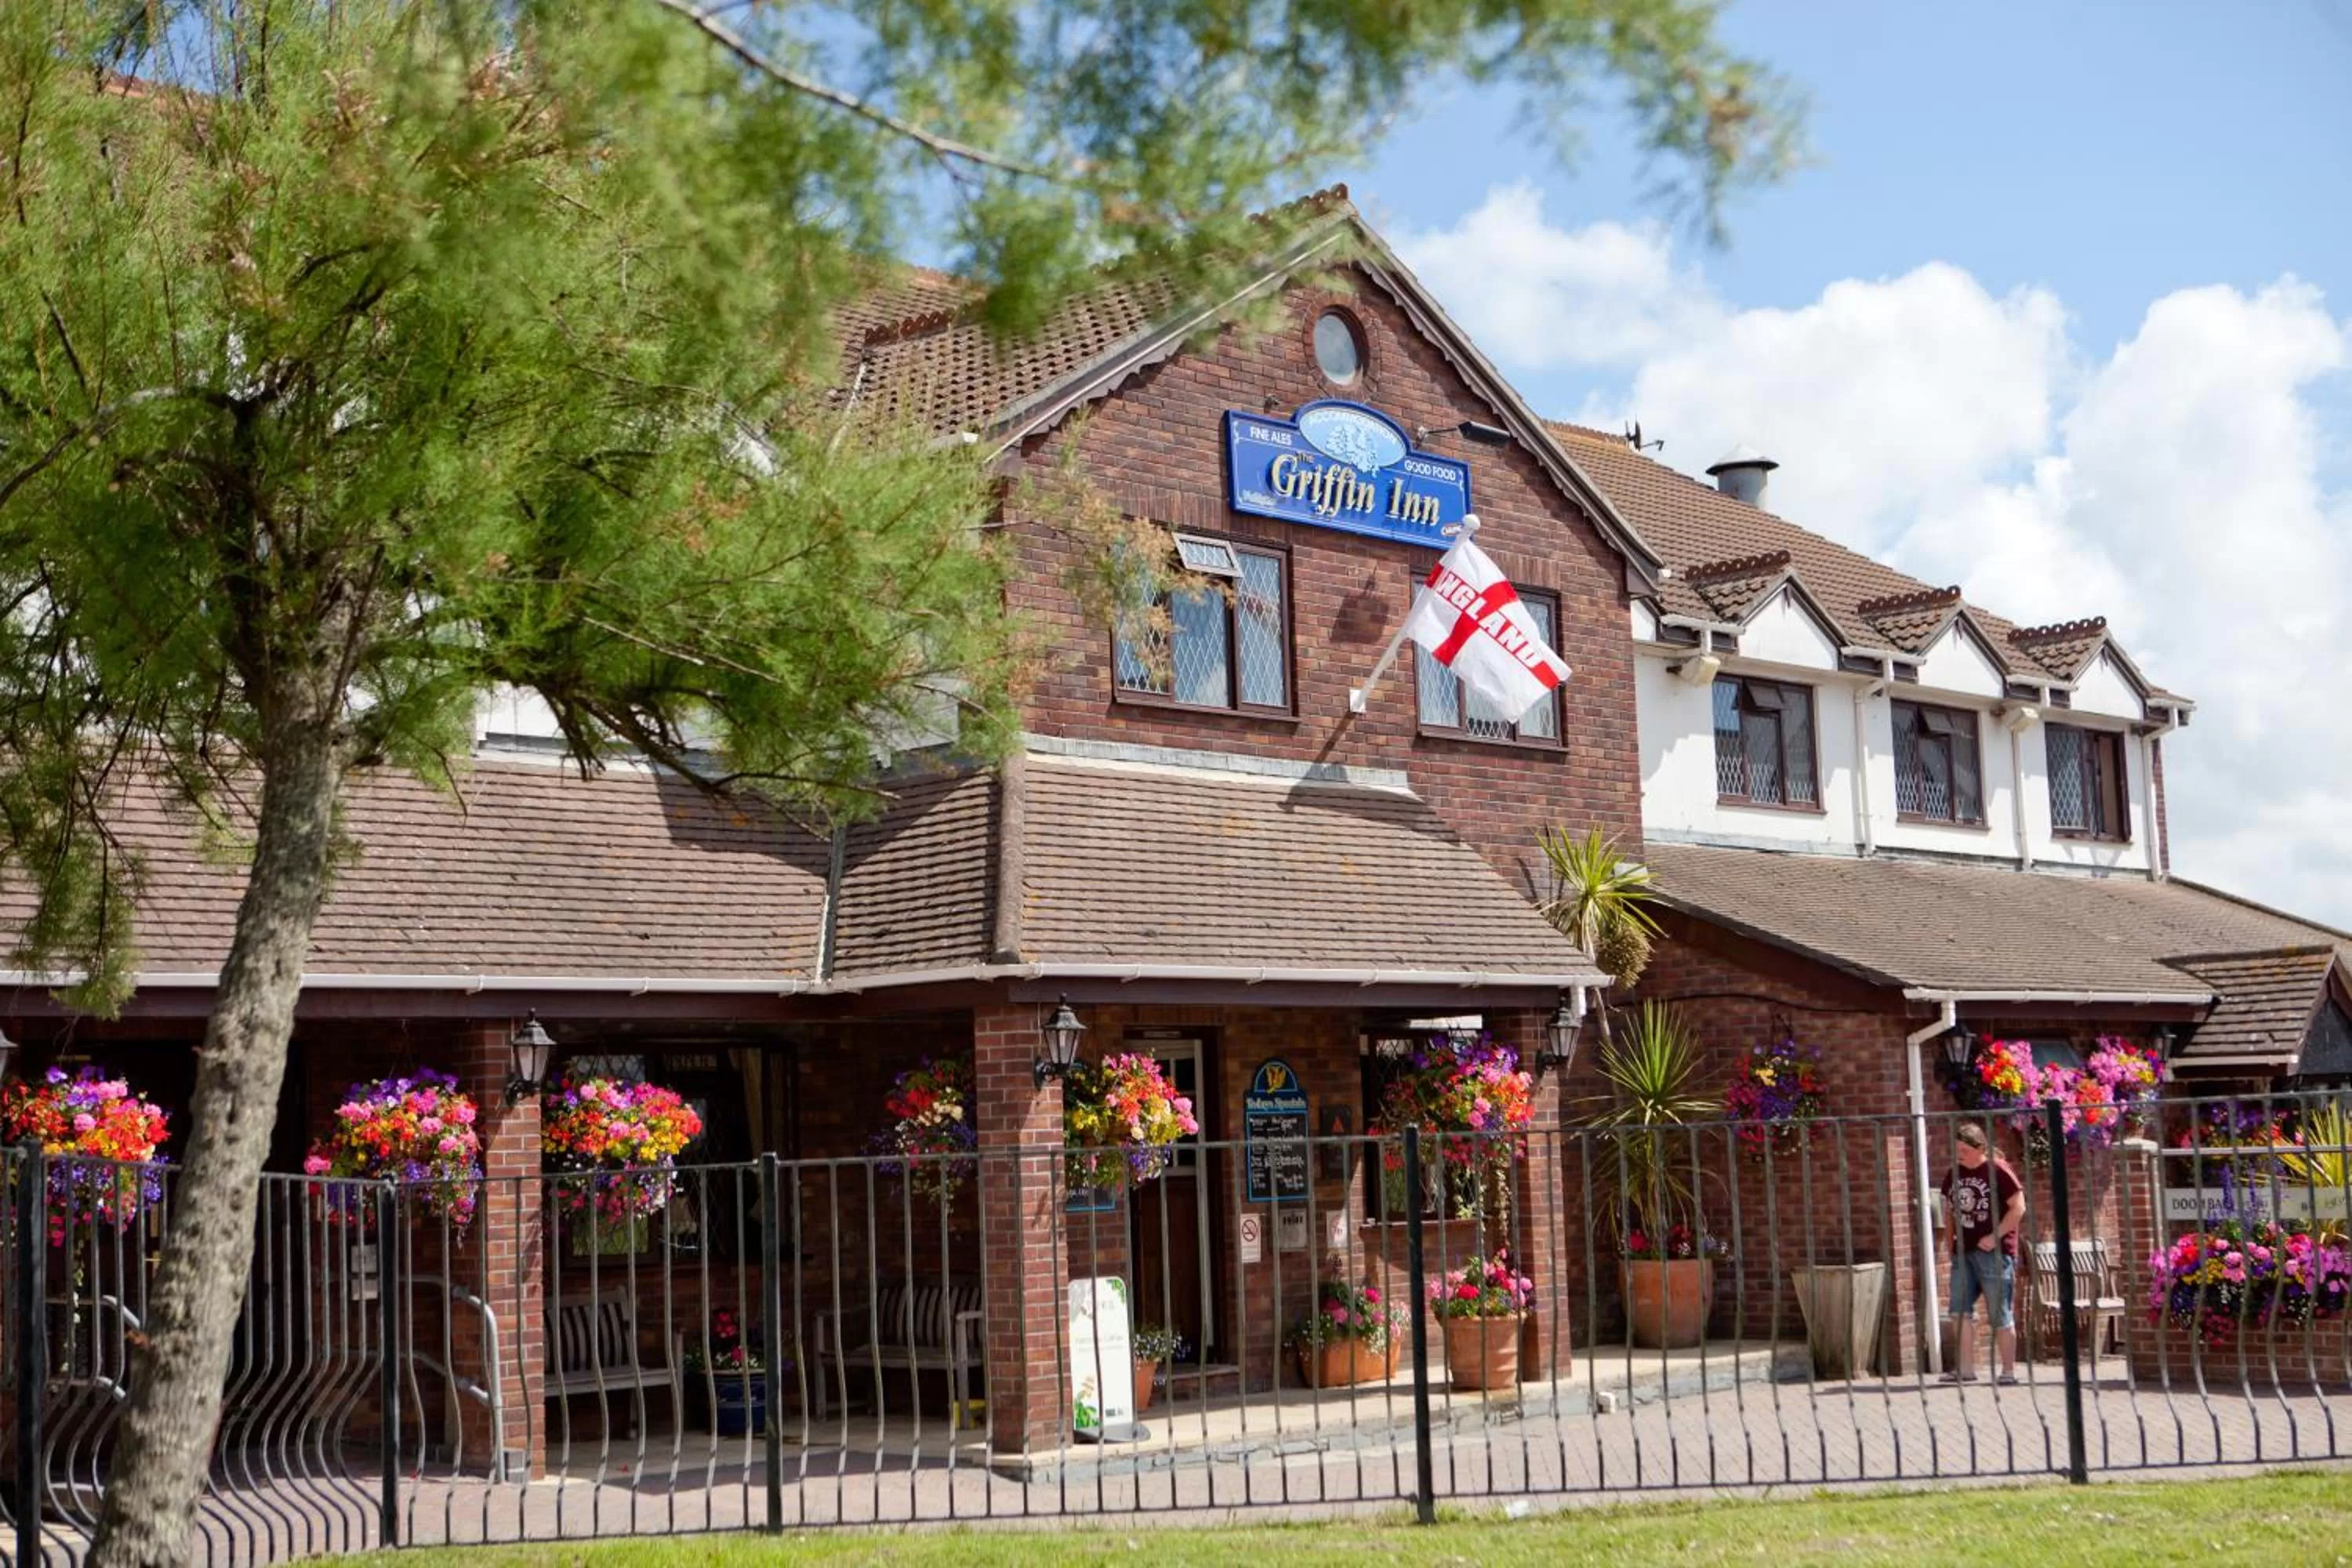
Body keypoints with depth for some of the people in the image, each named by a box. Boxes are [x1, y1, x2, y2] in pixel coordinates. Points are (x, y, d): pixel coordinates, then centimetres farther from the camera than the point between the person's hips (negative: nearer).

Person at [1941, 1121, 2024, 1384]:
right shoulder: (1955, 1174, 11)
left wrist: (1995, 1236, -16)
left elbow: (2018, 1207, -12)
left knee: (1999, 1316, 0)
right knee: (1961, 1311, 0)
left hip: (1993, 1252, -6)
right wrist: (1953, 1239, 10)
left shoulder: (1998, 1170, -9)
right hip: (1963, 1252, 6)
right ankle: (1965, 1368, 3)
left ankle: (2009, 1370, 8)